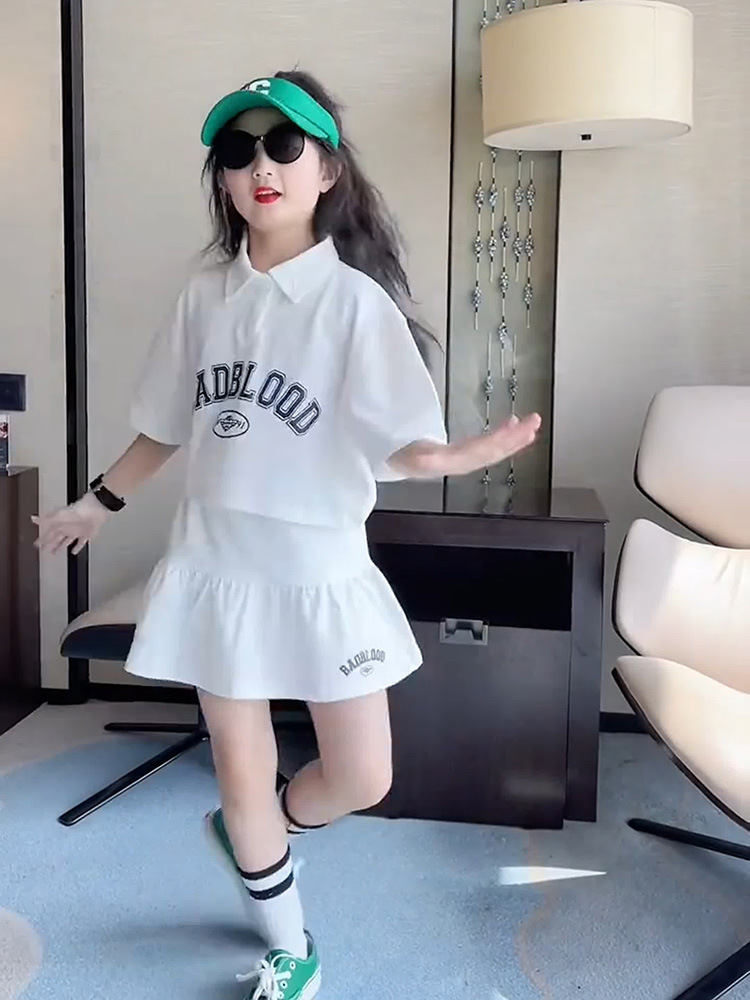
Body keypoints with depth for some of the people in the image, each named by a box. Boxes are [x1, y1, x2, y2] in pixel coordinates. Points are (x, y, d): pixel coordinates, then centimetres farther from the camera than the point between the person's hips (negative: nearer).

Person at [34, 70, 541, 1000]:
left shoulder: (354, 298, -10)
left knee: (361, 780, 4)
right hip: (216, 566, 3)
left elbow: (397, 447, -16)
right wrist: (95, 504, 21)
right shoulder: (205, 294, 2)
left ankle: (249, 834, 37)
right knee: (241, 773, 10)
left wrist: (465, 456, -37)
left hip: (320, 571, -2)